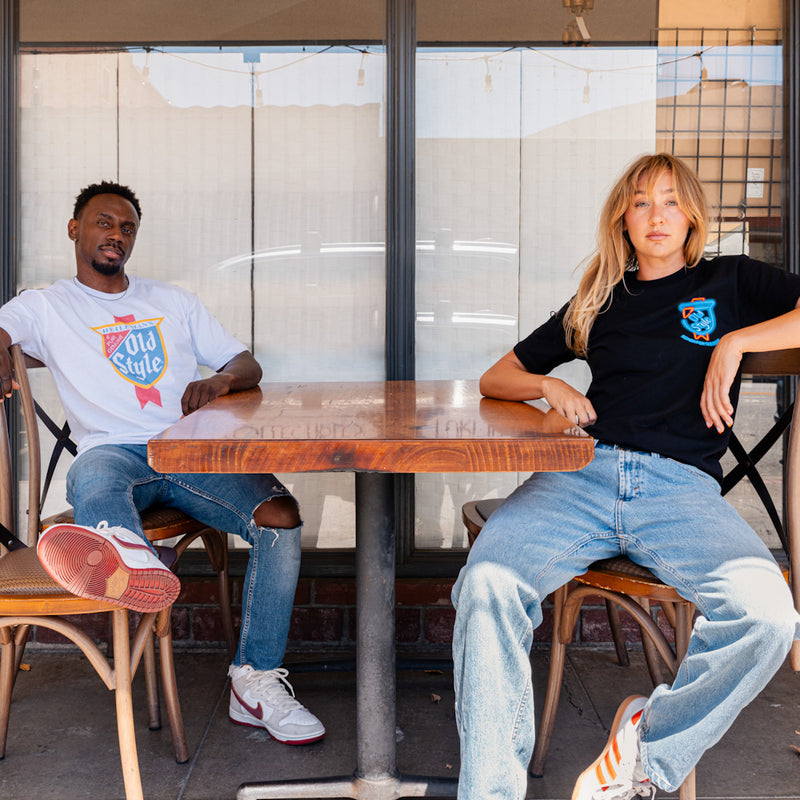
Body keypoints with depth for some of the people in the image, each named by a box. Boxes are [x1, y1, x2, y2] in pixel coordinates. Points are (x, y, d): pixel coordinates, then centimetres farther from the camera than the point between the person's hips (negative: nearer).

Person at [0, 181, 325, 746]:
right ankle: (128, 554, -77)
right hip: (113, 451, -2)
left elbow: (249, 365, 22)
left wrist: (220, 380, -2)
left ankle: (257, 680, -26)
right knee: (94, 477, -41)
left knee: (281, 515, -26)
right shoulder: (47, 306, 20)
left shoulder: (174, 302, 27)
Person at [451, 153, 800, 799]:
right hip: (582, 475, 2)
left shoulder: (731, 281, 21)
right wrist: (547, 385, 9)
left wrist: (736, 342, -1)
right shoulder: (599, 302, 26)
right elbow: (496, 378, 29)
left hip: (682, 485, -1)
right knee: (487, 584, -29)